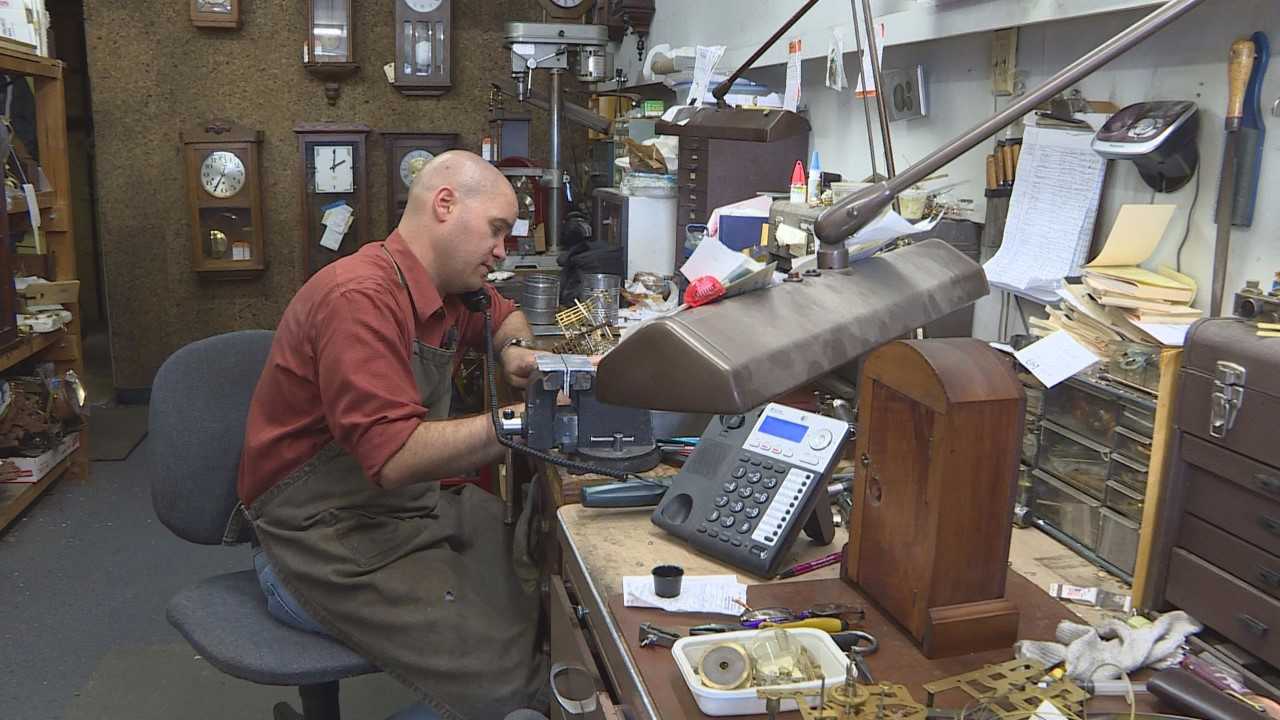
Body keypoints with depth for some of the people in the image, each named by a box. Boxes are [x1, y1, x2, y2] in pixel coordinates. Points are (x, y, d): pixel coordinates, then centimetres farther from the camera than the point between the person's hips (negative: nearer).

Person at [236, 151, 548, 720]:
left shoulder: (445, 290, 7)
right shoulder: (361, 298, -21)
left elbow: (503, 314, 30)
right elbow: (395, 458, -29)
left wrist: (514, 349, 8)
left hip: (412, 511, 9)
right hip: (325, 541, -9)